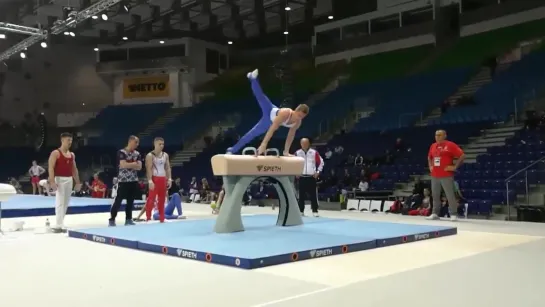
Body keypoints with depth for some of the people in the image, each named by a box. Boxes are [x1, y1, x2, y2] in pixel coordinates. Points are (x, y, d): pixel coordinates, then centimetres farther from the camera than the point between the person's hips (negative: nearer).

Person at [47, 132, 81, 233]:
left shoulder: (72, 155, 14)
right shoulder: (55, 153, -7)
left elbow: (74, 169, 18)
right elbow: (51, 168, -15)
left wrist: (78, 182, 14)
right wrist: (52, 181, -25)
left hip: (69, 180, 8)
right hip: (60, 179, -7)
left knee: (66, 203, 10)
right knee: (60, 202, -11)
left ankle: (59, 224, 19)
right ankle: (59, 225, -10)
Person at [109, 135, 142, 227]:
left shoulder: (137, 154, 10)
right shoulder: (122, 152, -8)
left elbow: (139, 167, 0)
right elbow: (123, 165, -20)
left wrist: (129, 165, -12)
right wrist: (134, 164, -7)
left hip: (134, 181, 6)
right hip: (123, 180, -6)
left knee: (130, 201, 10)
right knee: (118, 200, -3)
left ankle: (128, 219, 17)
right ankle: (112, 219, 4)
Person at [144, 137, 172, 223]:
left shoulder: (165, 155, 12)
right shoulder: (150, 155, -6)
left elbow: (168, 168, 12)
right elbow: (149, 169, -13)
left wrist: (169, 179, 2)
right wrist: (150, 180, -21)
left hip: (163, 179, 6)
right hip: (154, 178, -6)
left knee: (162, 199, 8)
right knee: (151, 198, -10)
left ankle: (162, 218, 14)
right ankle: (148, 218, -7)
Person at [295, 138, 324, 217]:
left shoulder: (314, 152, -2)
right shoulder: (297, 153, 1)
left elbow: (321, 162, 6)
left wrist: (318, 172, 0)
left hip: (312, 177, -1)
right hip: (301, 177, 1)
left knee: (313, 194, -2)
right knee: (301, 195, 6)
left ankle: (315, 211, 3)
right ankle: (301, 211, 14)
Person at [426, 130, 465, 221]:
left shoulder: (450, 145, -7)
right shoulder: (433, 146, 13)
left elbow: (462, 155, -9)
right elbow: (429, 157, 31)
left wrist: (455, 166, -11)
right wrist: (430, 166, 17)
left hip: (447, 175, -6)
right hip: (435, 175, 6)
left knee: (450, 195, -5)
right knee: (435, 195, 8)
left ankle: (453, 214, 0)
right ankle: (435, 213, 14)